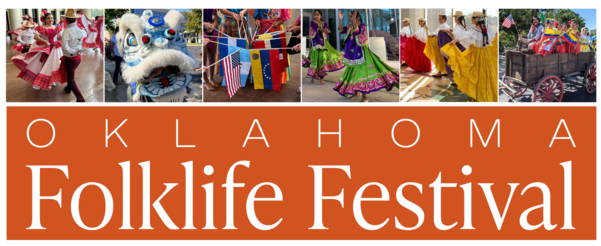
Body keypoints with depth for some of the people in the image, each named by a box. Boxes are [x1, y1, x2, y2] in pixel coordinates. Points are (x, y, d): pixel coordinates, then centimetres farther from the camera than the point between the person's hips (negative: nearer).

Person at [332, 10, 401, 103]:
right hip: (351, 54, 7)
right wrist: (340, 19, -11)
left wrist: (354, 20, -34)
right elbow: (341, 30, -4)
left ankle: (364, 97, -8)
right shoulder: (349, 27, 10)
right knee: (353, 73, 16)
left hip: (360, 54, -7)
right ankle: (355, 92, 35)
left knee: (362, 72, -10)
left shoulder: (361, 26, -9)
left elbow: (357, 31, -29)